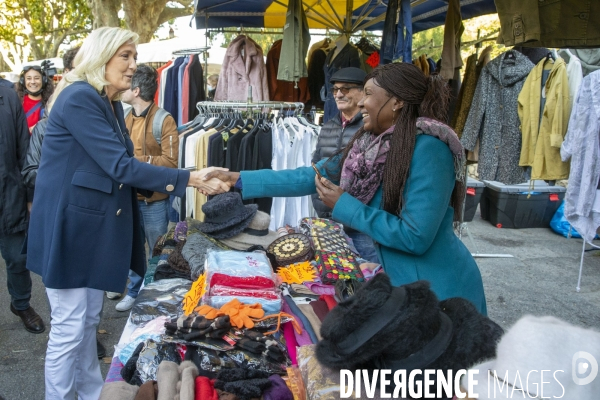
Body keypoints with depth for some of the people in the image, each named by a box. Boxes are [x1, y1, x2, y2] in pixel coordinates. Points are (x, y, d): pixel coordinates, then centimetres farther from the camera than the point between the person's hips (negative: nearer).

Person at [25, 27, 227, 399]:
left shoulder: (111, 105, 11)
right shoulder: (79, 98, -18)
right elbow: (120, 165, -25)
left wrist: (164, 185, 0)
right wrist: (189, 178, -25)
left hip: (94, 226, 9)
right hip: (67, 226, -9)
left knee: (89, 320, 20)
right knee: (69, 327, 1)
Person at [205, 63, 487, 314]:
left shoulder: (427, 149, -23)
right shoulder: (372, 143, 0)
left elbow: (415, 237, -27)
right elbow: (313, 176, 4)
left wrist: (344, 206, -20)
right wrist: (241, 179, 3)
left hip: (436, 289, -7)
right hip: (391, 277, 7)